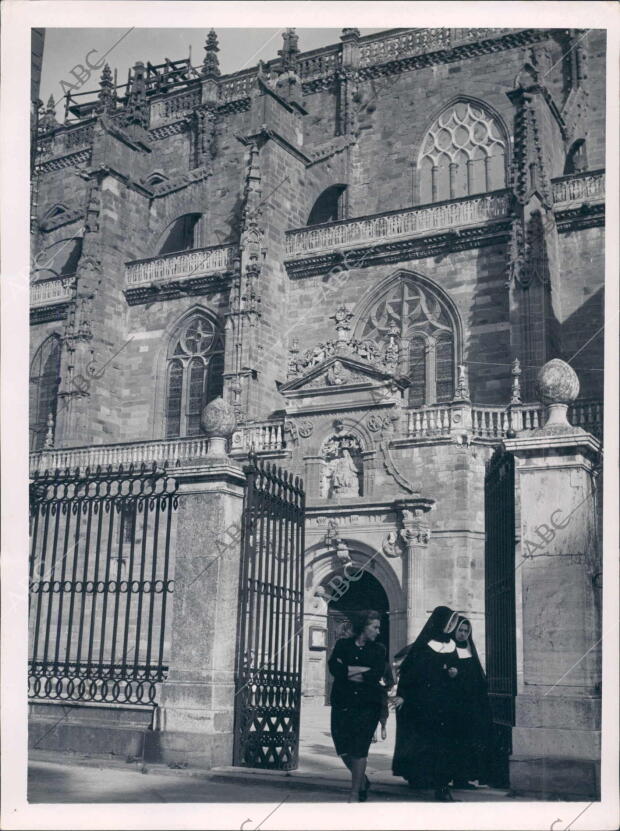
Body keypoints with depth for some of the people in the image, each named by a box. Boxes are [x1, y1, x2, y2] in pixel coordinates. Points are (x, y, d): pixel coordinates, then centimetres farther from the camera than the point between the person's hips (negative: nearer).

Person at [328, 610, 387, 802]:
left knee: (359, 749, -7)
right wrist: (364, 670, -8)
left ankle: (355, 793, 3)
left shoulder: (378, 649, 10)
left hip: (367, 705, -1)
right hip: (343, 703, 1)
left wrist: (349, 672, -5)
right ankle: (363, 780, 27)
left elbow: (377, 674, -6)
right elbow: (334, 667, -7)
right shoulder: (343, 645, 10)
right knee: (343, 748, 1)